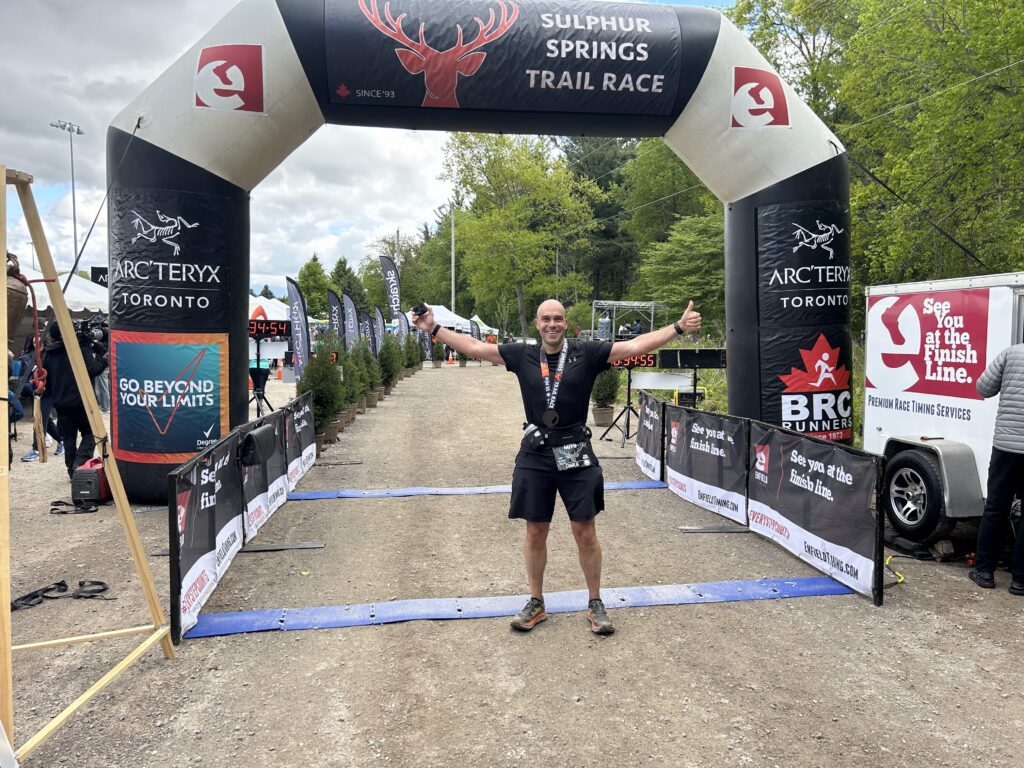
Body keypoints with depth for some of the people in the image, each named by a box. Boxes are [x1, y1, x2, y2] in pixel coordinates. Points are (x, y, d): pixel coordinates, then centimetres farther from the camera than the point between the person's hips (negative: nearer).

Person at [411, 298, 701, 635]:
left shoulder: (587, 353, -1)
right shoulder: (522, 355, 4)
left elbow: (637, 345, -6)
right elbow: (474, 347, 8)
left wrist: (678, 327, -13)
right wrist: (434, 329, 7)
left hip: (576, 454, -1)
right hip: (535, 455, 2)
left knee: (585, 532, 4)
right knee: (535, 532, 11)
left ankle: (595, 604, 22)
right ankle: (535, 603, 27)